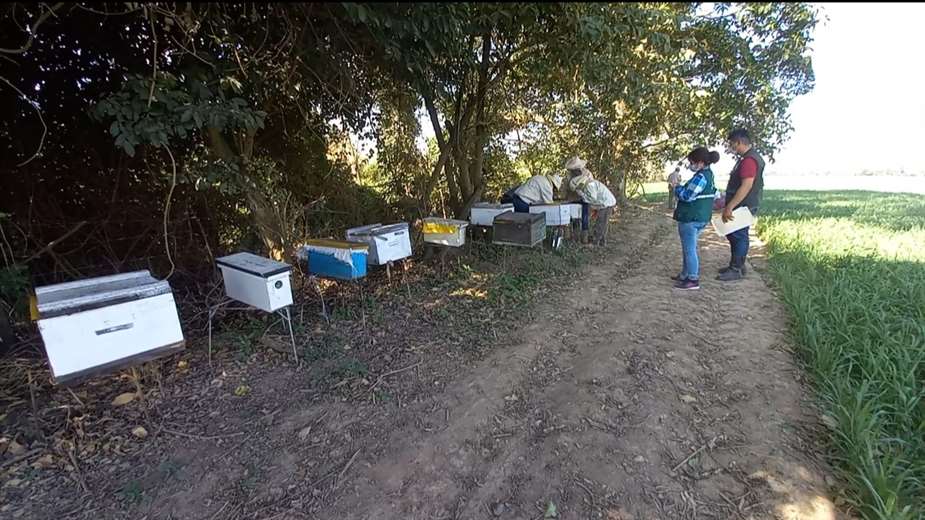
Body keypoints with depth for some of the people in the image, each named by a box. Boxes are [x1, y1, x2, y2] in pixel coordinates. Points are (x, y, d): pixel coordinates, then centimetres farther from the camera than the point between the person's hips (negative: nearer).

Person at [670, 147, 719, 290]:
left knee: (689, 249, -4)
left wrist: (676, 186, -4)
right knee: (689, 248, 18)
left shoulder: (700, 177, -19)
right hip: (699, 217, 10)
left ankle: (693, 280, 1)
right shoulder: (708, 174, 13)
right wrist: (680, 186, 9)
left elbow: (687, 196, -20)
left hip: (690, 218, -10)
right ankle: (685, 275, 28)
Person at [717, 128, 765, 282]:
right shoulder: (748, 157, 15)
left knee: (738, 236, -4)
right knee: (733, 235, 15)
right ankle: (735, 265, 25)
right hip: (740, 206, 10)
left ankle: (737, 270, 4)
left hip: (742, 207, -10)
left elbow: (746, 186, -26)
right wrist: (728, 204, 24)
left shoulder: (749, 160, -18)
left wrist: (729, 207, -28)